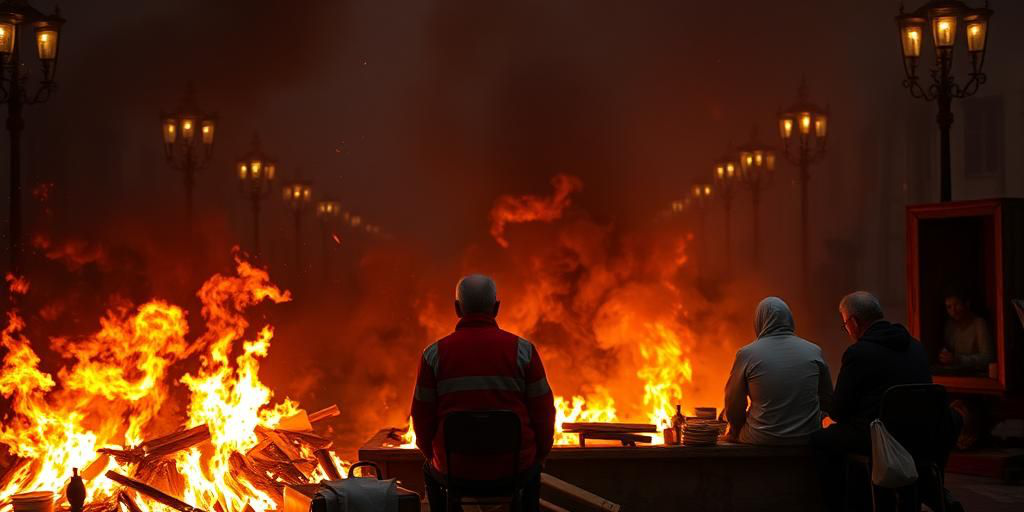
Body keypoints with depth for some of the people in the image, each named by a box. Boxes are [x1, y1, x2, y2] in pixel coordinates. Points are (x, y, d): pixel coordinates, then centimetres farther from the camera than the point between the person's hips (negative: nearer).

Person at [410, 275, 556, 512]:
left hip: (454, 468, 0)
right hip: (514, 466, 0)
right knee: (530, 469, 37)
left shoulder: (434, 354, -6)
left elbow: (423, 417, 0)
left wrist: (433, 456, 18)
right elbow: (543, 412, -3)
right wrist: (539, 453, 15)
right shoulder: (523, 350, -7)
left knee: (432, 471, 36)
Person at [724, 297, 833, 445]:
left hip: (761, 439, -3)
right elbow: (828, 402, 8)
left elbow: (733, 409, -2)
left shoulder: (746, 354, -8)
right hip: (808, 439, 3)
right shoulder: (814, 352, -1)